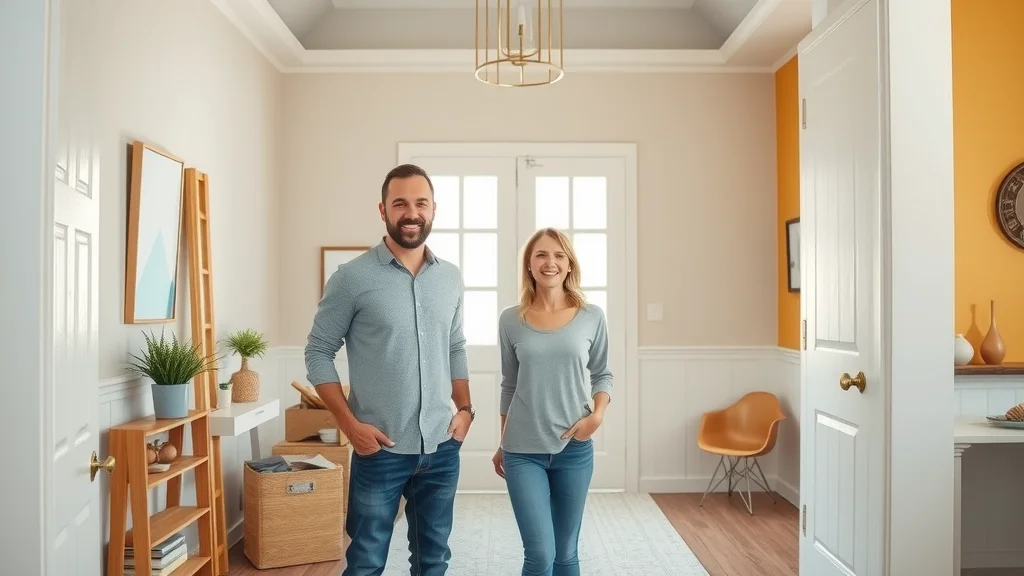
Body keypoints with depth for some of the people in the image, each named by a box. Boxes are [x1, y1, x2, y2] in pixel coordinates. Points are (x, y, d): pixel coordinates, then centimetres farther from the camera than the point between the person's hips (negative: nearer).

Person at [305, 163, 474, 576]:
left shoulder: (451, 278, 6)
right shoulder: (352, 277, -9)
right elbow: (318, 353, -6)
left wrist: (465, 408, 4)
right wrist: (349, 424, -13)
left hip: (442, 448, 4)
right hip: (381, 450, -4)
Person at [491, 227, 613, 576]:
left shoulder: (592, 317, -1)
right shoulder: (511, 320, -1)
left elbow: (602, 374, 9)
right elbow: (509, 386, 7)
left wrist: (598, 415, -10)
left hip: (575, 449, 1)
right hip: (523, 451, -1)